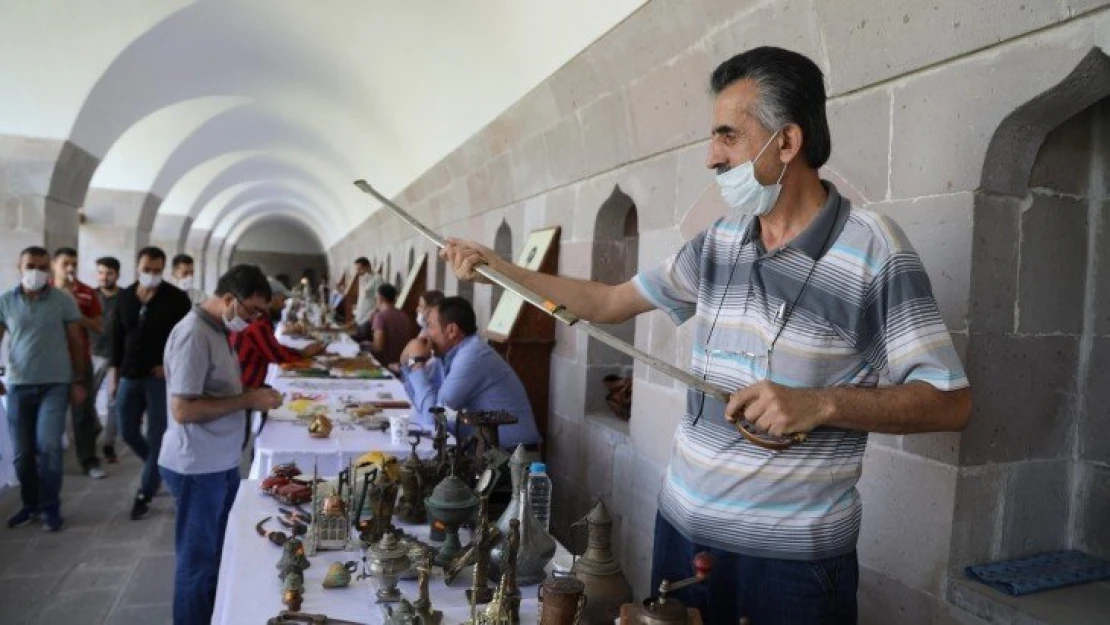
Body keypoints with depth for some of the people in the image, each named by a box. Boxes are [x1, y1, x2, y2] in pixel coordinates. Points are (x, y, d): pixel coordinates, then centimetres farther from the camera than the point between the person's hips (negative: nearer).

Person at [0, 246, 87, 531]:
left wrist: (78, 381, 1)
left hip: (55, 384, -2)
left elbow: (76, 343, 2)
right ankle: (30, 504, 25)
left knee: (48, 446, -9)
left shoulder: (63, 301, -2)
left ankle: (50, 507, 6)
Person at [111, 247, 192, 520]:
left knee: (156, 436, -1)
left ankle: (145, 494, 11)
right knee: (128, 433, 10)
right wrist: (114, 373, 10)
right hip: (130, 375, 5)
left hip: (160, 377, -5)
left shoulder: (176, 298, -6)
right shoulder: (125, 296, 6)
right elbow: (117, 337, 12)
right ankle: (160, 468, 35)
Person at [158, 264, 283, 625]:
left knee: (219, 553, 21)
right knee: (198, 561, 9)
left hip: (222, 463, 9)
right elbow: (182, 409, -26)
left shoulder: (218, 329, 8)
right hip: (197, 468, -9)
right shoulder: (194, 335, -21)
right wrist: (247, 399, -22)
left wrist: (252, 397, 2)